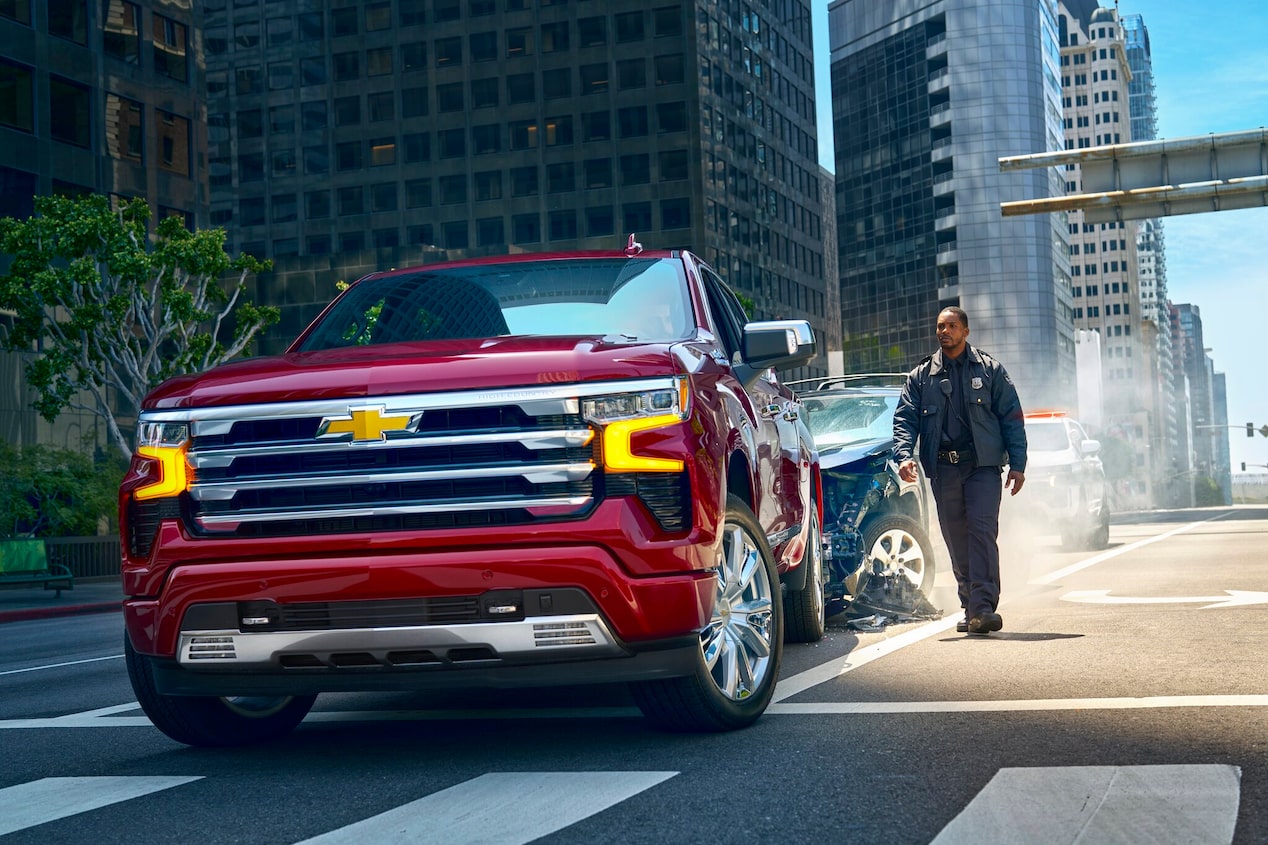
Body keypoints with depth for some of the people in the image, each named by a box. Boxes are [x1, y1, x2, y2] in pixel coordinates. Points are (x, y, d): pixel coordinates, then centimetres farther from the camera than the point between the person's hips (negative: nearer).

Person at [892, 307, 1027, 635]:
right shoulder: (921, 375, 13)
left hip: (983, 464, -3)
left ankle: (984, 608, -19)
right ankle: (971, 609, 14)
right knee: (956, 540, 5)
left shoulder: (989, 370, 9)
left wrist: (1017, 465, -1)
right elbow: (904, 419, 7)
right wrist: (904, 455, -12)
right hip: (943, 468, 3)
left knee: (982, 531, -15)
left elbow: (1011, 417, 7)